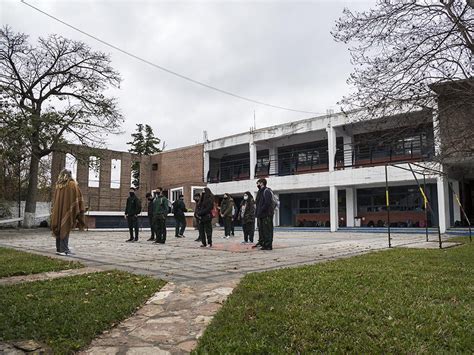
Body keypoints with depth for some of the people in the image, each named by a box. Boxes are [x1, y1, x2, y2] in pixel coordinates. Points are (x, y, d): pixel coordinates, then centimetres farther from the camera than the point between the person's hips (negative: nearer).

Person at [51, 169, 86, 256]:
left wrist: (55, 212, 18)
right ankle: (64, 249, -5)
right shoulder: (72, 184, -6)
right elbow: (78, 197, -9)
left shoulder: (58, 185, 10)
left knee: (59, 228, 11)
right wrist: (79, 210, -4)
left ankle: (59, 249, 16)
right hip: (67, 210, -6)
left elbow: (54, 199, 14)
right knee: (65, 229, -5)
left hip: (58, 210, 6)